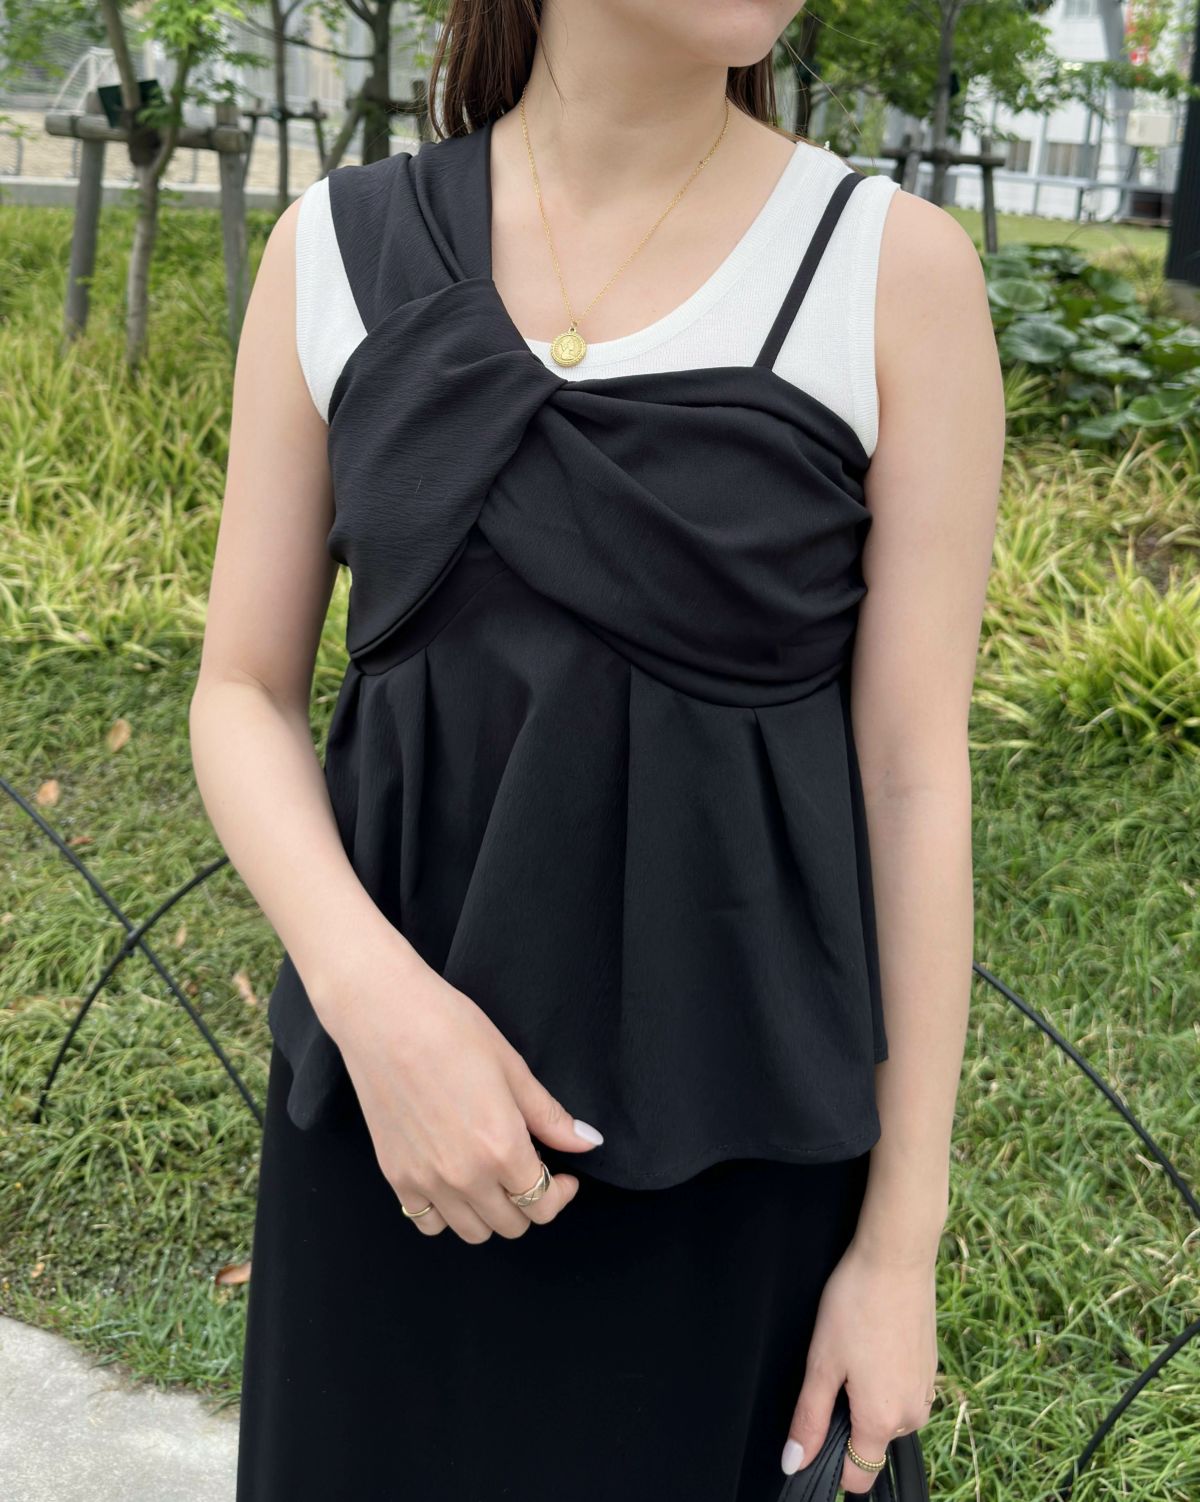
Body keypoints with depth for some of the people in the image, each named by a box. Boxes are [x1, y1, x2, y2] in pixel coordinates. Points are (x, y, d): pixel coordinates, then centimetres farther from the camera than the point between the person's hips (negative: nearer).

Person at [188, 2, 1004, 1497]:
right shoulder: (335, 248, -2)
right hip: (398, 1088, 2)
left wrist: (902, 1238, -4)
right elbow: (243, 694, 1)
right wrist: (369, 994, -17)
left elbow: (915, 772, -7)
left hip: (734, 1114, -1)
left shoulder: (897, 267, -9)